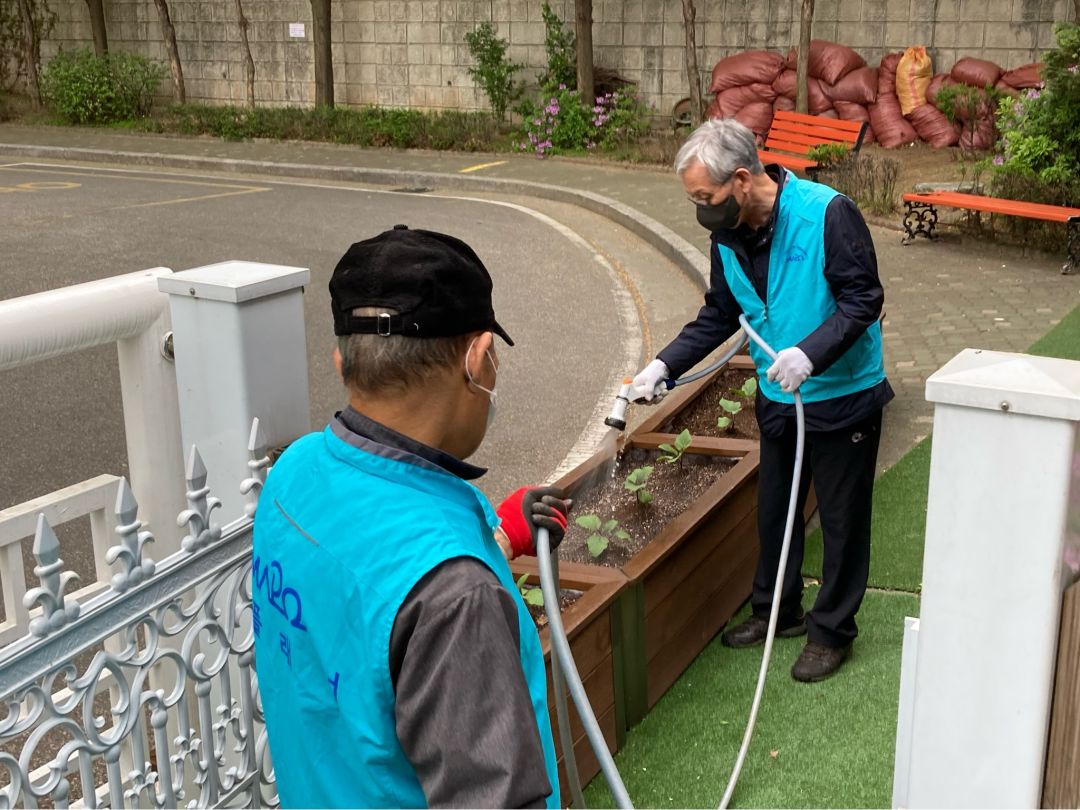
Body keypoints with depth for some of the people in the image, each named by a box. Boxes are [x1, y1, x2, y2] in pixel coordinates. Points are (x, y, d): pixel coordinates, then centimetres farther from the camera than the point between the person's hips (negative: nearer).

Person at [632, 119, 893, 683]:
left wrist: (809, 353, -37)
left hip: (844, 397, -6)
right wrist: (663, 366, -5)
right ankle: (777, 610, 38)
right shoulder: (728, 236, -4)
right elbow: (718, 316, 6)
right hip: (778, 398, 6)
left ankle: (831, 631, 23)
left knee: (842, 519, 7)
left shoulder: (827, 214, -25)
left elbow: (863, 299, -23)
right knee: (774, 510, 19)